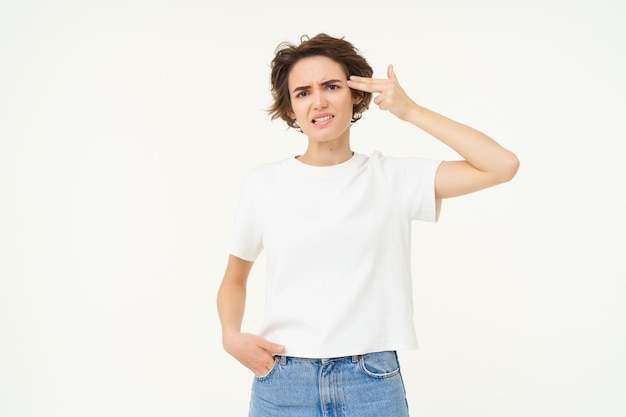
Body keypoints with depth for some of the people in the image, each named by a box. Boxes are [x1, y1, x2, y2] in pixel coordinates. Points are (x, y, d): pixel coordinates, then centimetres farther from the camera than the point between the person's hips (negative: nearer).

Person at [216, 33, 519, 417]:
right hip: (282, 384, 1)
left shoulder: (392, 178, -1)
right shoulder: (265, 183, 1)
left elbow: (503, 165, -9)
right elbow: (235, 278, 12)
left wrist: (410, 111, -9)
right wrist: (231, 335, -7)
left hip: (373, 384, 0)